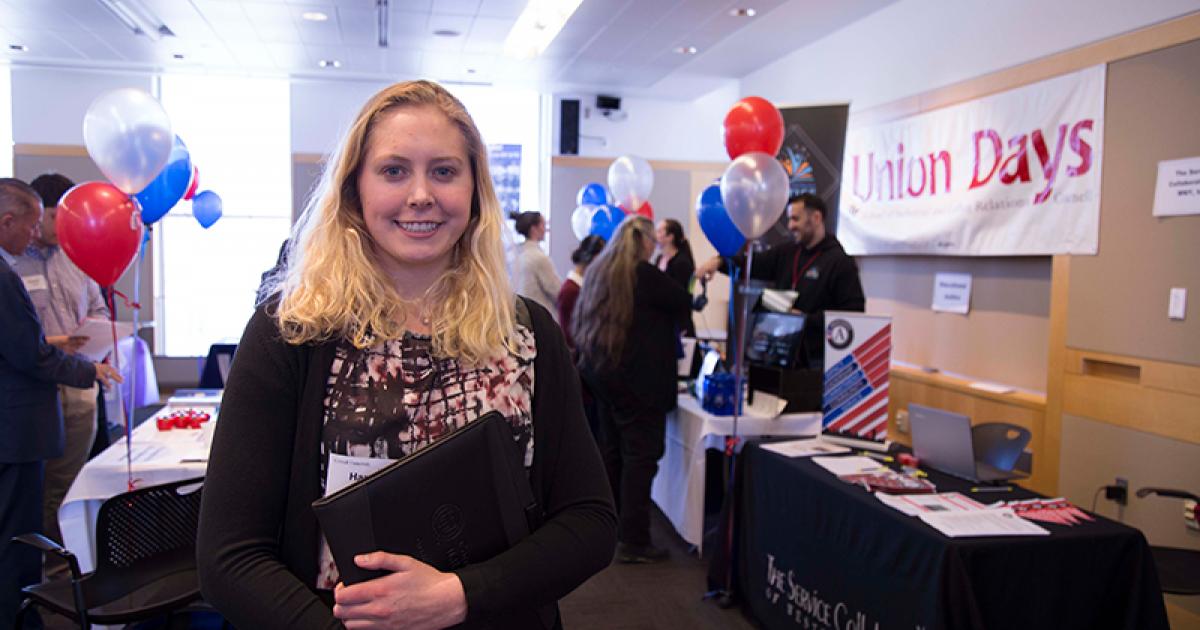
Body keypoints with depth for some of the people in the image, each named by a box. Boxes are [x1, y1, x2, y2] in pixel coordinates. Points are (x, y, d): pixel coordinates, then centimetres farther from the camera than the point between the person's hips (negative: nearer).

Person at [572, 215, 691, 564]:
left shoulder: (598, 270, 11)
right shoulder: (644, 274, -14)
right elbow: (684, 304, -4)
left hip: (601, 372, 9)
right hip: (638, 378, -9)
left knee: (614, 451, 18)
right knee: (640, 455, -4)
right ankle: (633, 541, -2)